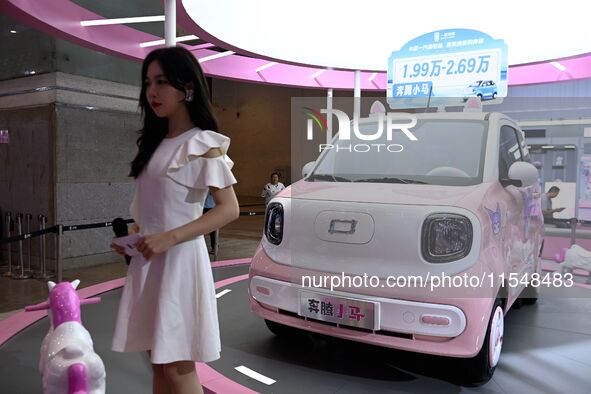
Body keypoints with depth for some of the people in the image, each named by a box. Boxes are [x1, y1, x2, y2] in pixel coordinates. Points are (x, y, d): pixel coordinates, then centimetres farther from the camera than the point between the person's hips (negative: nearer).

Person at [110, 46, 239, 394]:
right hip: (148, 262, 7)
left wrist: (169, 238, -22)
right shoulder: (156, 142, 14)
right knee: (159, 362, 13)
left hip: (179, 260, -7)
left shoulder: (203, 145, -9)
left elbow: (229, 209, -17)